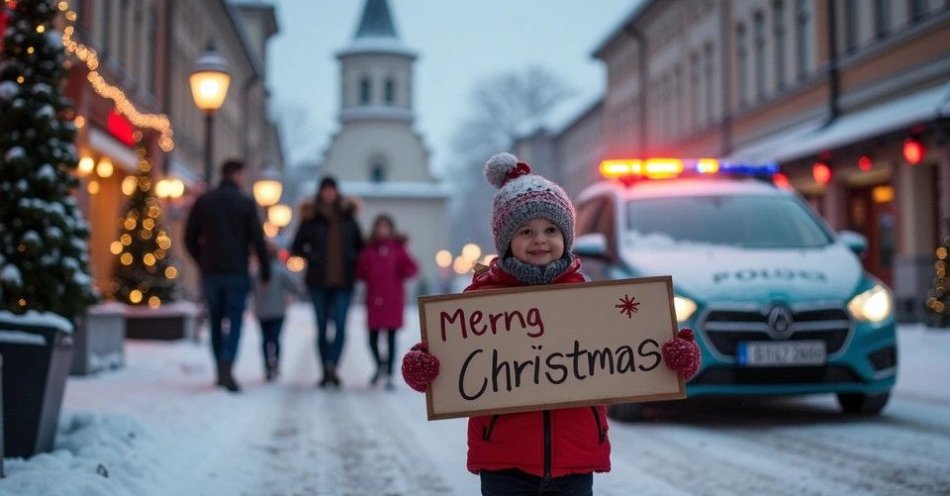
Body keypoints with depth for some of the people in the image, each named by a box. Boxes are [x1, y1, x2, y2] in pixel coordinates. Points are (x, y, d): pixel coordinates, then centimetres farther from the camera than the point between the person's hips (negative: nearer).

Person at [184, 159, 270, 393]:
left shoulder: (203, 201, 6)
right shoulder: (246, 203, -4)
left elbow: (189, 238, 6)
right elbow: (258, 240, -6)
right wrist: (265, 271, 3)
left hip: (210, 272, 3)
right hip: (237, 272, -3)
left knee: (216, 322, 13)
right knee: (235, 321, -1)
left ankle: (221, 372, 16)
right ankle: (226, 367, -20)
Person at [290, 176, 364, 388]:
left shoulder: (348, 217, 7)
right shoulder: (311, 218, 2)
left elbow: (360, 245, 18)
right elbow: (296, 247, 7)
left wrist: (352, 260, 3)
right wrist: (312, 258, -7)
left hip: (343, 282, 0)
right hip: (318, 282, 0)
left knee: (340, 325, -15)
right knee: (322, 327, 6)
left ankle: (332, 365, -19)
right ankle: (326, 371, 13)